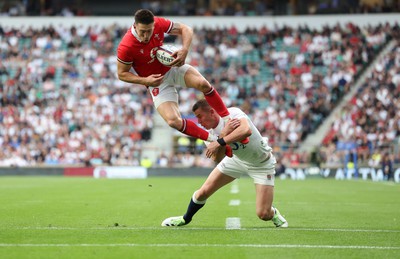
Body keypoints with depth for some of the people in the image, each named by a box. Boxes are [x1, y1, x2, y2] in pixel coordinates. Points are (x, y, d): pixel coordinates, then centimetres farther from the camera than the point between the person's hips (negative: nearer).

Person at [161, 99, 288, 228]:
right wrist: (224, 134, -41)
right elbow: (217, 159, -26)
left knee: (263, 214, -13)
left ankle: (273, 213, 25)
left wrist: (219, 142, -49)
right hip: (237, 159, 5)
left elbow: (246, 130, -52)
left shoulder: (232, 113, -30)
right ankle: (186, 218, 30)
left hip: (261, 164, -5)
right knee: (204, 192, 0)